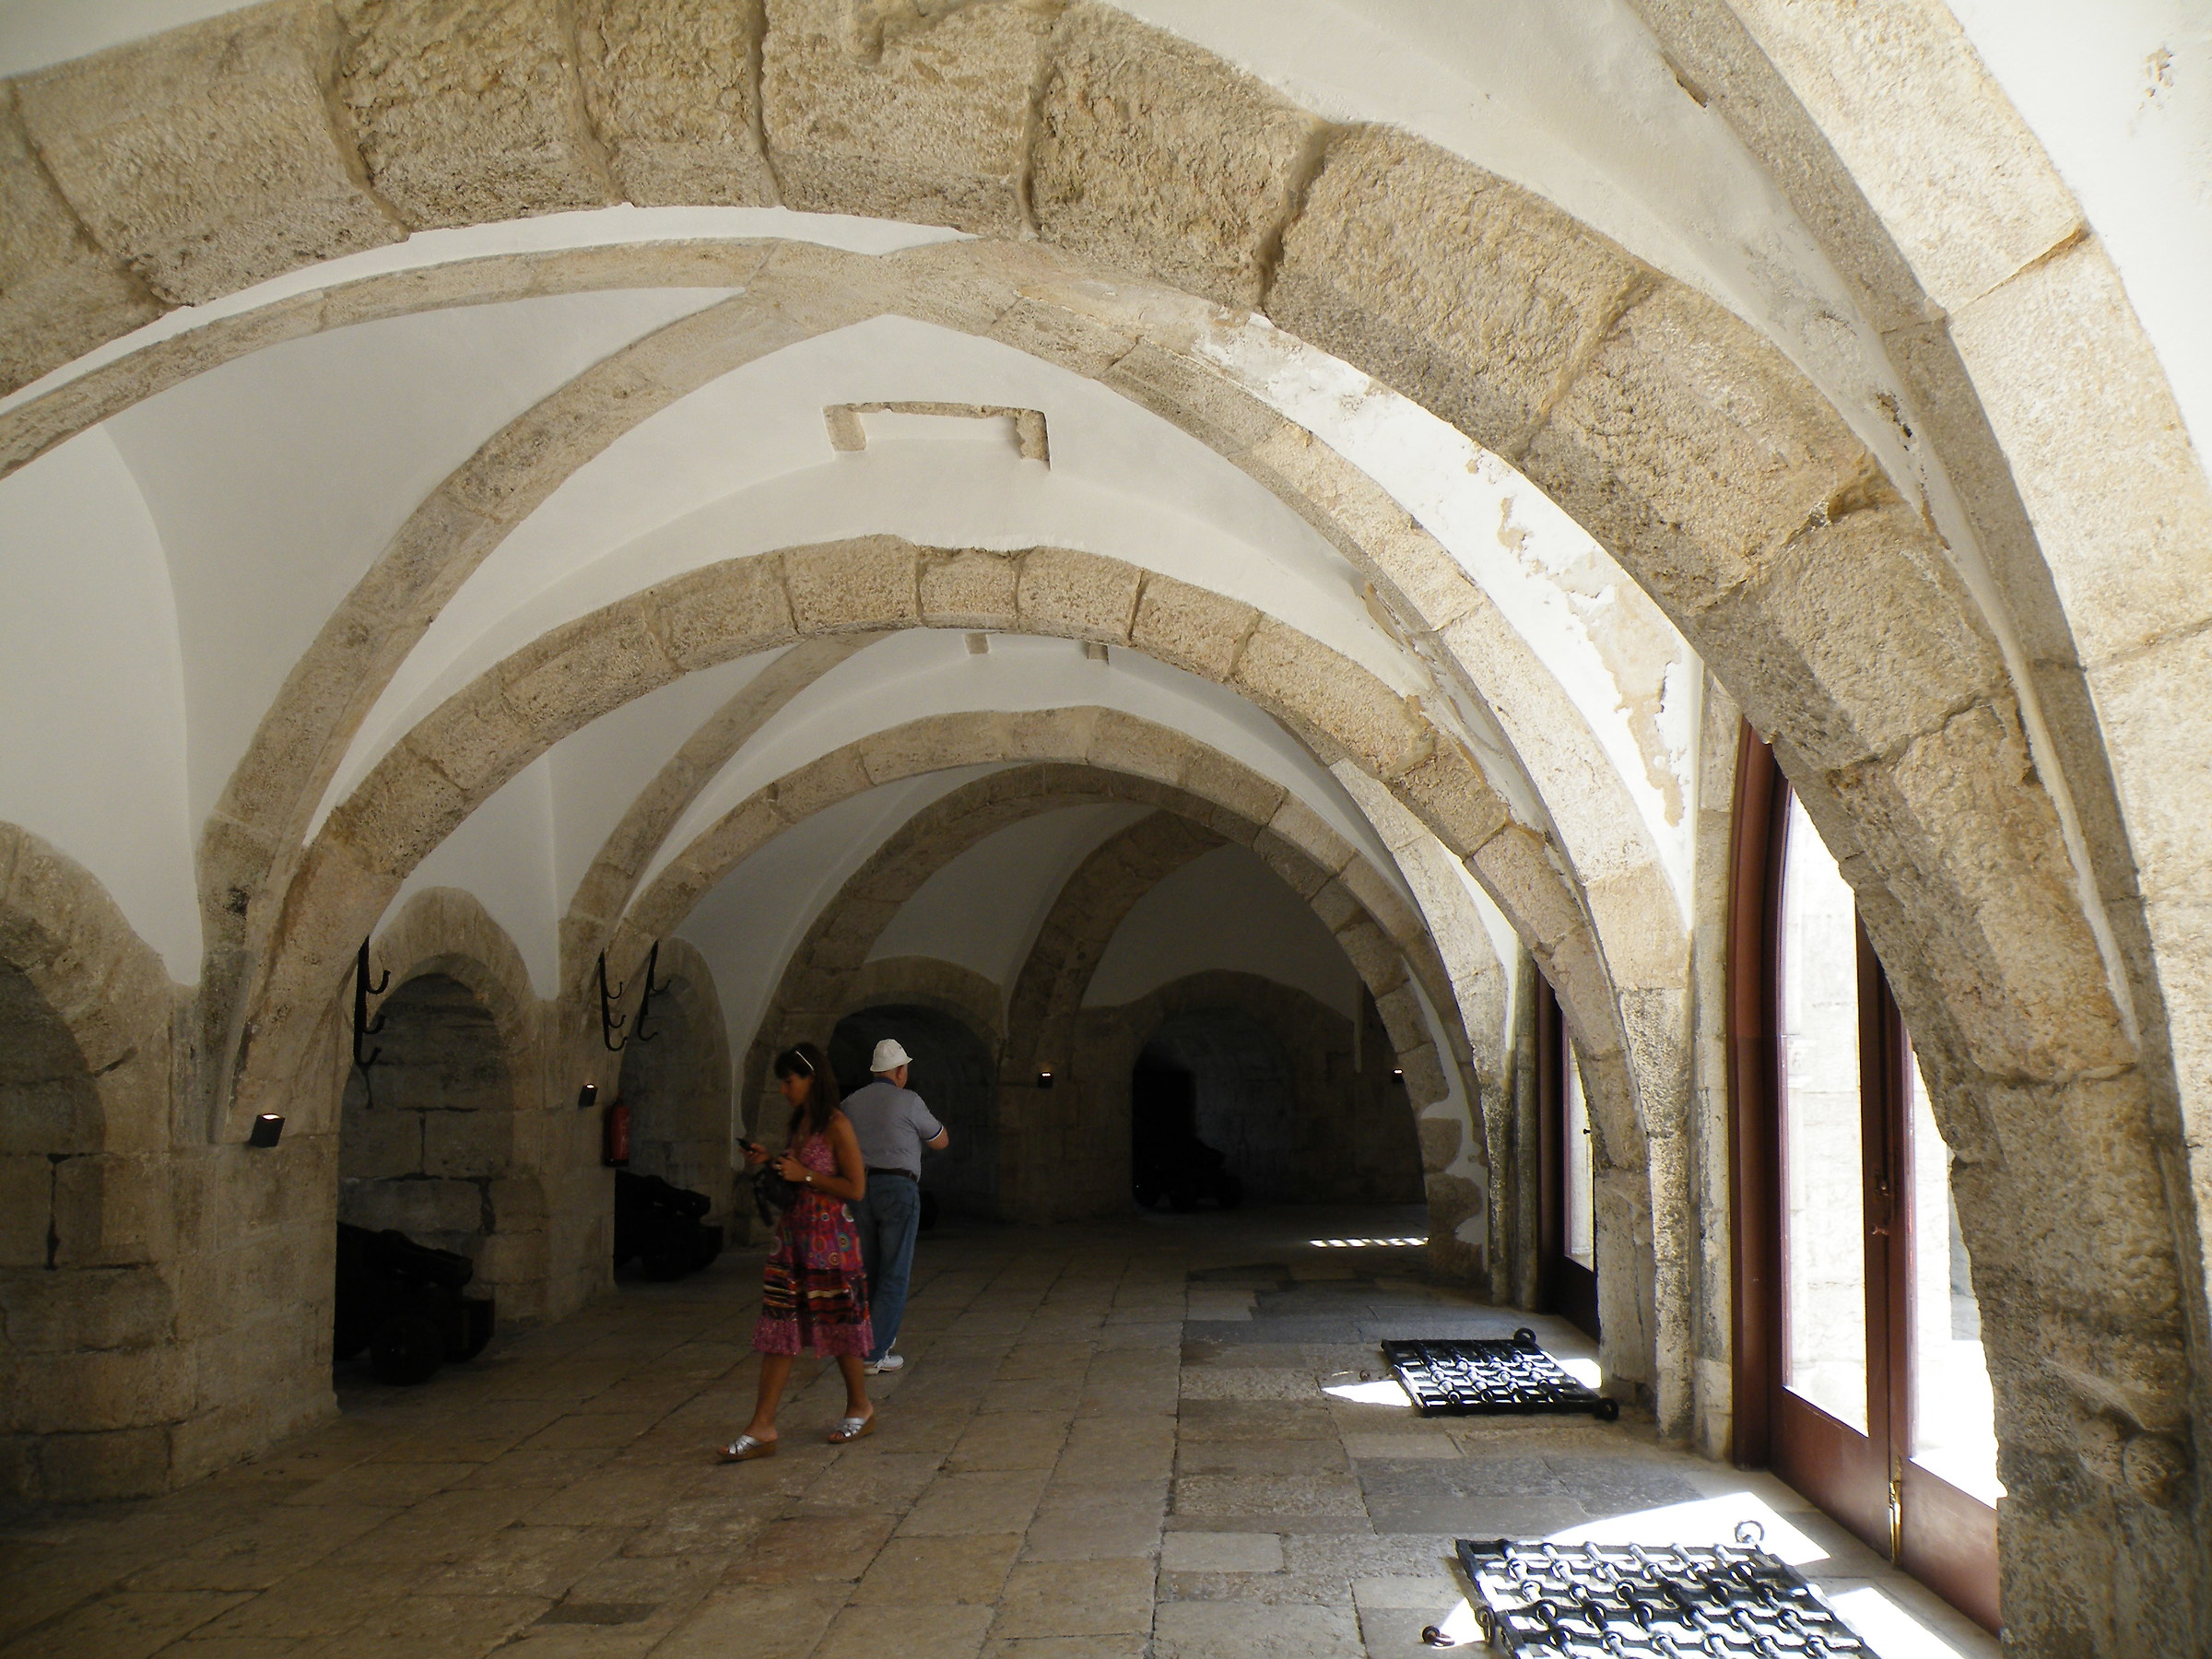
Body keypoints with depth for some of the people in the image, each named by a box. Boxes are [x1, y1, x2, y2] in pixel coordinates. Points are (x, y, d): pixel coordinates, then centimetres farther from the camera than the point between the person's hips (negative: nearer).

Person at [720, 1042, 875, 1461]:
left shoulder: (836, 1126, -13)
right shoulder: (797, 1123, 12)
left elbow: (855, 1188, -16)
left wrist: (803, 1175, -18)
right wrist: (769, 1163, 6)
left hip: (831, 1238, -8)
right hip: (793, 1234, 8)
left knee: (839, 1323, 6)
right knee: (777, 1329, 2)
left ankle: (860, 1410, 25)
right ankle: (762, 1428, 1)